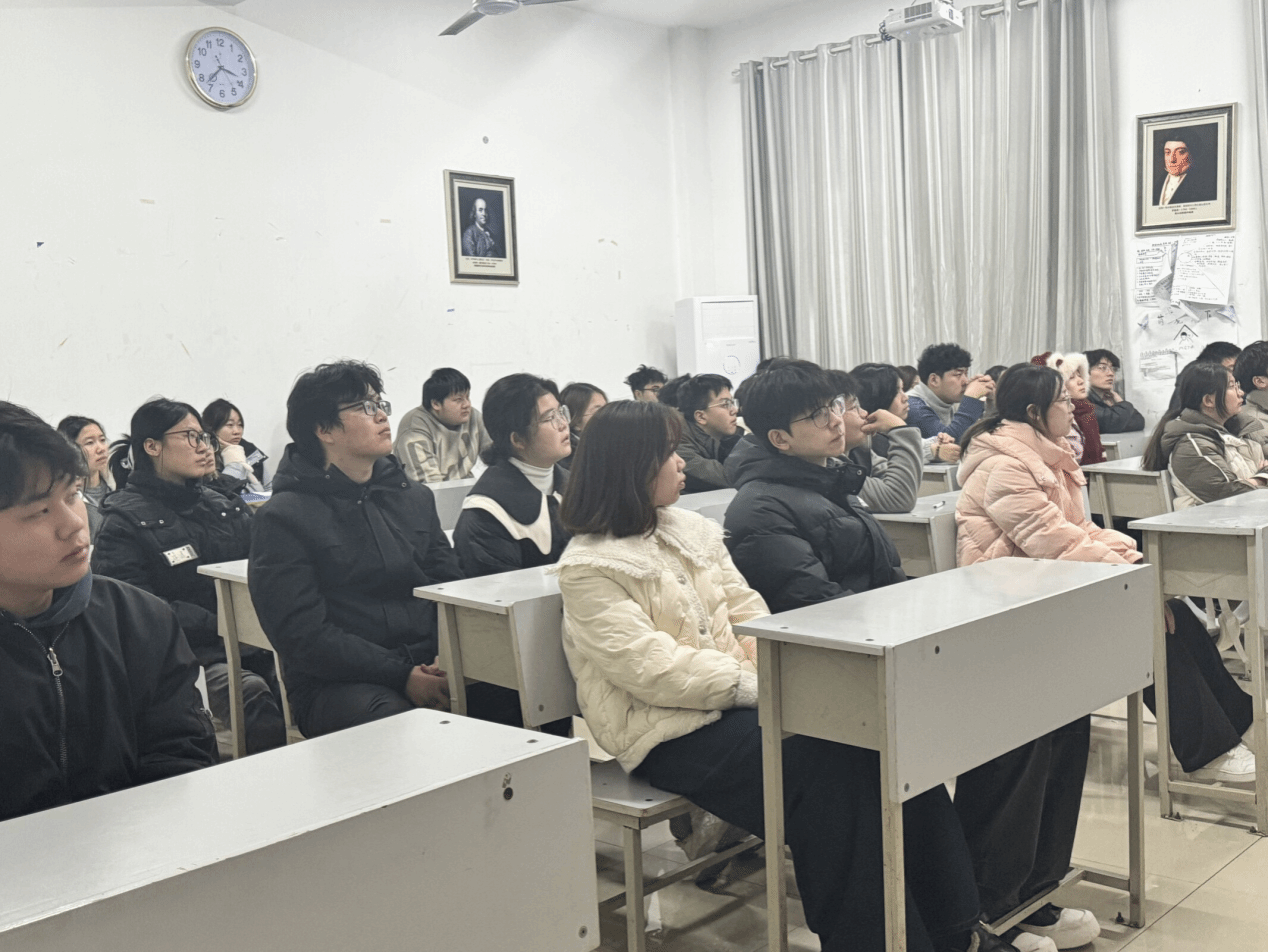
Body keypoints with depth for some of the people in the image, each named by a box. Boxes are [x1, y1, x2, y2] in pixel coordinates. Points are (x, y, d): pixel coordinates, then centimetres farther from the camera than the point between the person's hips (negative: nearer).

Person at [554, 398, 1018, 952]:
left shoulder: (691, 530, 16)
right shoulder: (587, 569, -9)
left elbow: (747, 612, 15)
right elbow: (650, 667, -18)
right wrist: (756, 686, -20)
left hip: (734, 696, 7)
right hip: (671, 733, -7)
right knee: (823, 762, -28)